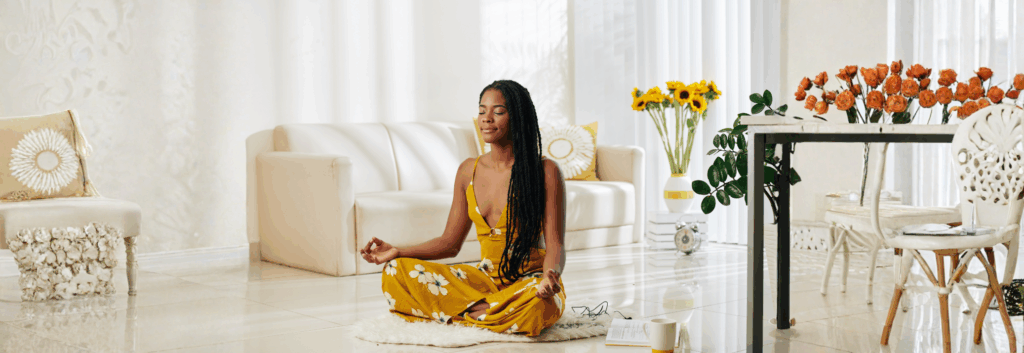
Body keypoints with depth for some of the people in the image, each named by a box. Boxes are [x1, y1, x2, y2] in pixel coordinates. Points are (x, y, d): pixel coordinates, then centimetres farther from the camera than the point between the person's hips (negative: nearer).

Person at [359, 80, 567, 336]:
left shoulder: (544, 171, -6)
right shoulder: (469, 171, 9)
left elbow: (555, 245, -9)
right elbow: (450, 243, 14)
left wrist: (551, 275, -32)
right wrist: (397, 252, 0)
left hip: (530, 281, -4)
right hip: (485, 279, 5)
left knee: (535, 303, -42)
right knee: (395, 272, -14)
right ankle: (483, 310, -20)